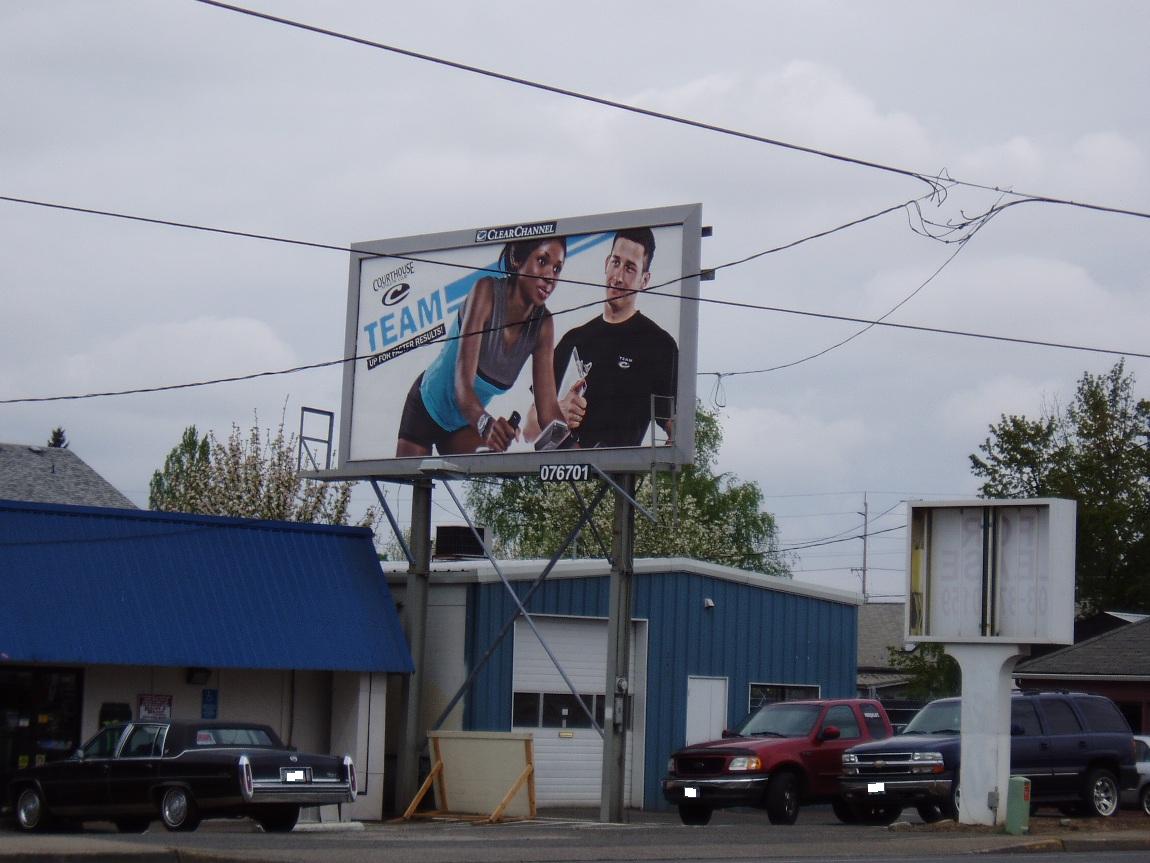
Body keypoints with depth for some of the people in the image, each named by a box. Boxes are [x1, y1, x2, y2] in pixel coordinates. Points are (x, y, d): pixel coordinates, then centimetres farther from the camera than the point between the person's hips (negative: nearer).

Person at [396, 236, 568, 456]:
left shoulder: (543, 325, -17)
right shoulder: (487, 292, -29)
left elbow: (548, 408, -19)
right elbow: (462, 384, -38)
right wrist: (485, 423, -58)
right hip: (427, 406, -3)